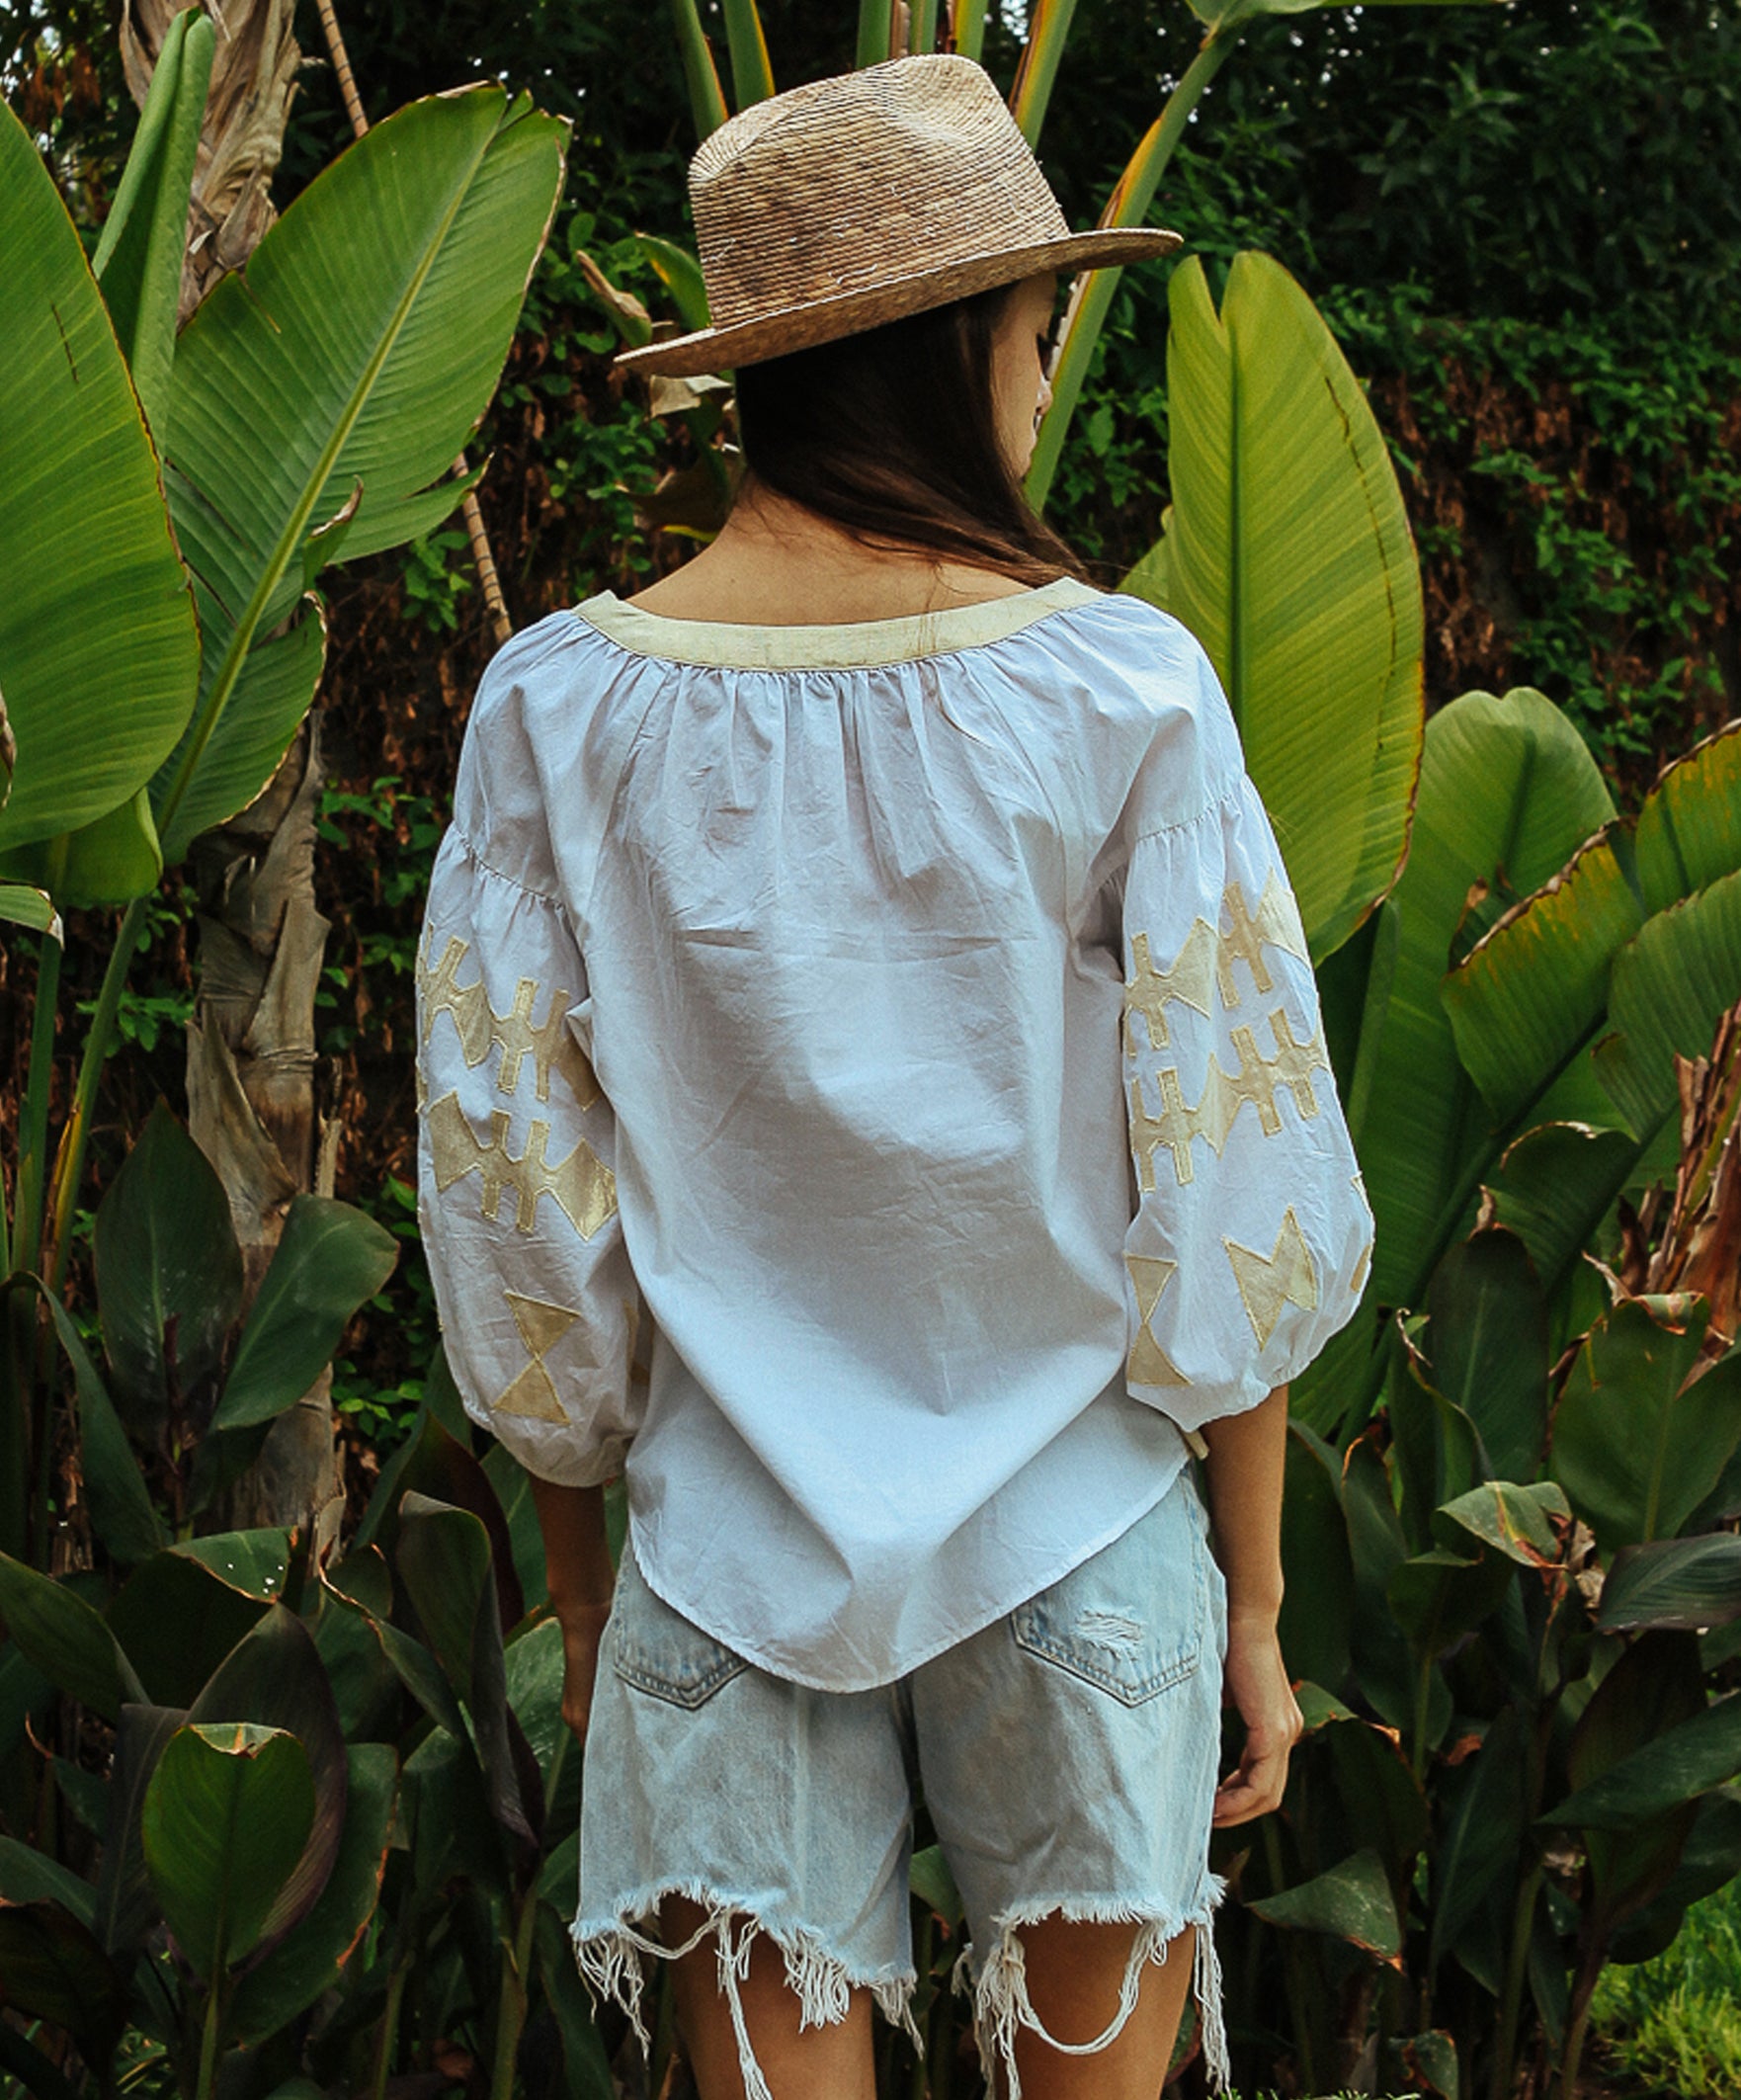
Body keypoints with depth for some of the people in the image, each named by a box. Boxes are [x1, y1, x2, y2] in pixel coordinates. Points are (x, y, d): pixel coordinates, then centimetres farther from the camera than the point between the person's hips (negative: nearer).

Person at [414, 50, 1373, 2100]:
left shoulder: (559, 710, -7)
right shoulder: (1120, 697, -12)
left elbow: (509, 1201, -1)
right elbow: (1232, 1209, -8)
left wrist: (575, 1563, 12)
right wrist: (1256, 1603, 3)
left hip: (732, 1550, 2)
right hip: (1076, 1542, -1)